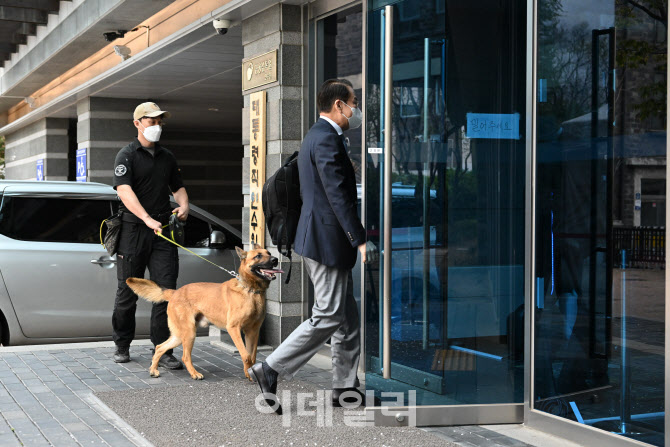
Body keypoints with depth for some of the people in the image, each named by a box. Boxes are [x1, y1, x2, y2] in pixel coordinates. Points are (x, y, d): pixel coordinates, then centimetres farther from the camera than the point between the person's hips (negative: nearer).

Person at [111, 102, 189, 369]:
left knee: (166, 290, -5)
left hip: (163, 231, 4)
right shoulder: (126, 156, -1)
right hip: (133, 230, -4)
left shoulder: (167, 157, 17)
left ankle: (162, 351, -3)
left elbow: (178, 186, 26)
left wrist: (183, 205, 2)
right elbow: (124, 191, -15)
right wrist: (147, 219, -29)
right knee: (128, 291, 5)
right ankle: (122, 346, 21)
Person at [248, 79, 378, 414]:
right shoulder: (327, 139, -16)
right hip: (327, 240, -11)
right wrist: (360, 240, -23)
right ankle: (270, 370, -1)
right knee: (328, 317, -6)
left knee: (347, 316, 13)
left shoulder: (317, 135, 17)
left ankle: (345, 387, 18)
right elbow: (338, 196, -22)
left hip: (317, 234, 11)